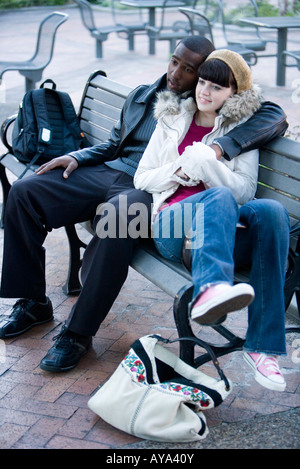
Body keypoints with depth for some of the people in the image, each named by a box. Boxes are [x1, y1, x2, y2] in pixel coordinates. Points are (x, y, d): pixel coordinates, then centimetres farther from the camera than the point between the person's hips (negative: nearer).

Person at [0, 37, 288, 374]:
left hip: (150, 191, -6)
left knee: (116, 220, -41)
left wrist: (221, 146, -27)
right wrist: (77, 157, 8)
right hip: (109, 172, 7)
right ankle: (33, 303, 2)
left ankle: (77, 333, -25)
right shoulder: (141, 96, 20)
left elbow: (276, 118, -12)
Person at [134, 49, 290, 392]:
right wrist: (179, 169, -1)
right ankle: (210, 288, -65)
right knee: (220, 196, -34)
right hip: (173, 223, -1)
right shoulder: (172, 121, 21)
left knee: (272, 211, -32)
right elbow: (142, 178, 18)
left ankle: (262, 345, -35)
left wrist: (204, 161, -10)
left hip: (225, 229, 1)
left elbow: (245, 190, 3)